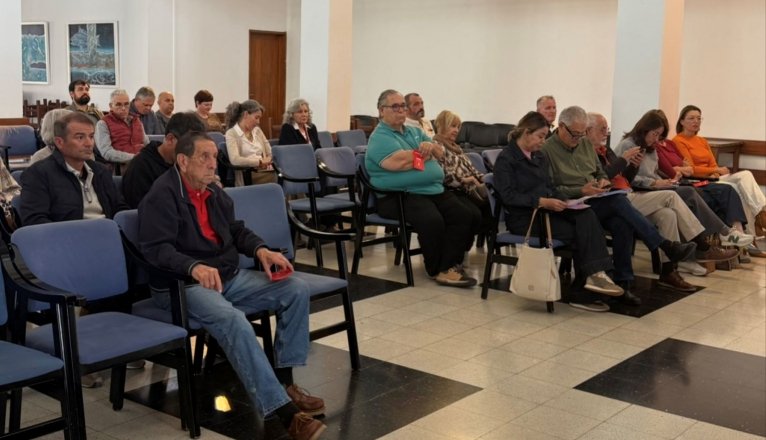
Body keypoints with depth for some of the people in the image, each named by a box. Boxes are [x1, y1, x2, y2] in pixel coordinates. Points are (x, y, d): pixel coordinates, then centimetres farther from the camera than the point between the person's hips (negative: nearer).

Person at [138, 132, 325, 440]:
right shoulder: (161, 196, -13)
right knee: (233, 320, -37)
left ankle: (284, 381, -4)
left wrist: (260, 250, 1)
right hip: (183, 285, -8)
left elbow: (236, 230, 22)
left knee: (296, 289, -5)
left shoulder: (213, 192, 13)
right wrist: (194, 267, -41)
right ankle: (283, 411, -38)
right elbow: (155, 249, -23)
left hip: (230, 277, 9)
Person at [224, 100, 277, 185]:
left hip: (268, 172, 7)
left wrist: (266, 162, -4)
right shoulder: (231, 133, -1)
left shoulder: (257, 130, 20)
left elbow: (270, 153, 19)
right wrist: (259, 162, -11)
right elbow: (235, 160, -16)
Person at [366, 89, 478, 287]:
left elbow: (439, 150, 17)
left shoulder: (414, 132, 24)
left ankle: (449, 263, -11)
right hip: (400, 196, -8)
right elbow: (399, 162, -21)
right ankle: (438, 270, -14)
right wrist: (425, 152, -2)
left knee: (464, 216, -15)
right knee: (433, 220, -32)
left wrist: (431, 146, -9)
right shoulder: (379, 137, -3)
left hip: (435, 190, 8)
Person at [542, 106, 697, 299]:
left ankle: (623, 282, -23)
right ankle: (666, 245, -27)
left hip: (596, 202, 7)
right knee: (618, 200, -30)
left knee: (622, 224, -27)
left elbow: (600, 172, 27)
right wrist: (581, 191, -19)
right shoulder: (547, 149, -6)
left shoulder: (586, 143, 17)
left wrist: (603, 180, 2)